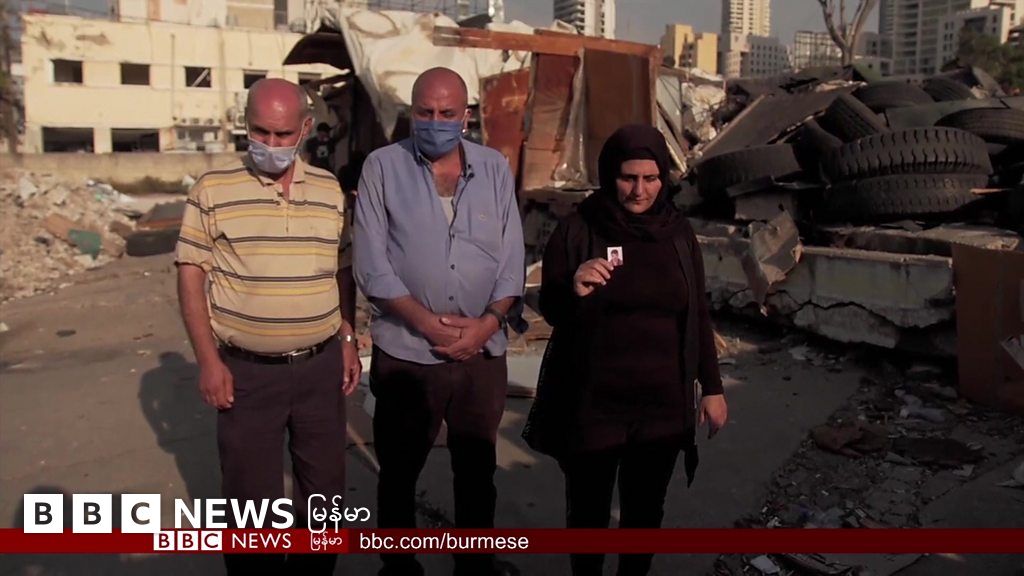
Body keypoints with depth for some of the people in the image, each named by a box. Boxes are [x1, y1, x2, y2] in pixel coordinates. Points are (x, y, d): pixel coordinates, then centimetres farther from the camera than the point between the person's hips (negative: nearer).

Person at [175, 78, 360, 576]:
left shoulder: (329, 189, 4)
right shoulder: (213, 189, -5)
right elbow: (191, 274, -3)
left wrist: (349, 342, 8)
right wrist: (208, 360, -9)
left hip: (321, 365, 3)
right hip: (246, 369, -3)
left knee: (324, 490, 15)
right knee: (251, 499, 9)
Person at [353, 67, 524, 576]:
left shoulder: (495, 168, 5)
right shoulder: (383, 167, -3)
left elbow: (511, 258, 3)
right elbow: (371, 264, -8)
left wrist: (487, 322, -10)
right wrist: (428, 321, -16)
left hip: (483, 353, 2)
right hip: (405, 352, -2)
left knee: (477, 469, 16)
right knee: (399, 471, 14)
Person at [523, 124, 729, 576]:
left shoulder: (678, 232, 2)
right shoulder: (576, 230, -7)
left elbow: (697, 315, 9)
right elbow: (551, 311, -6)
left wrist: (711, 386, 8)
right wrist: (575, 289, -28)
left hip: (662, 405, 3)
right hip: (591, 404, -2)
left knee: (646, 511, 15)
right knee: (588, 510, 11)